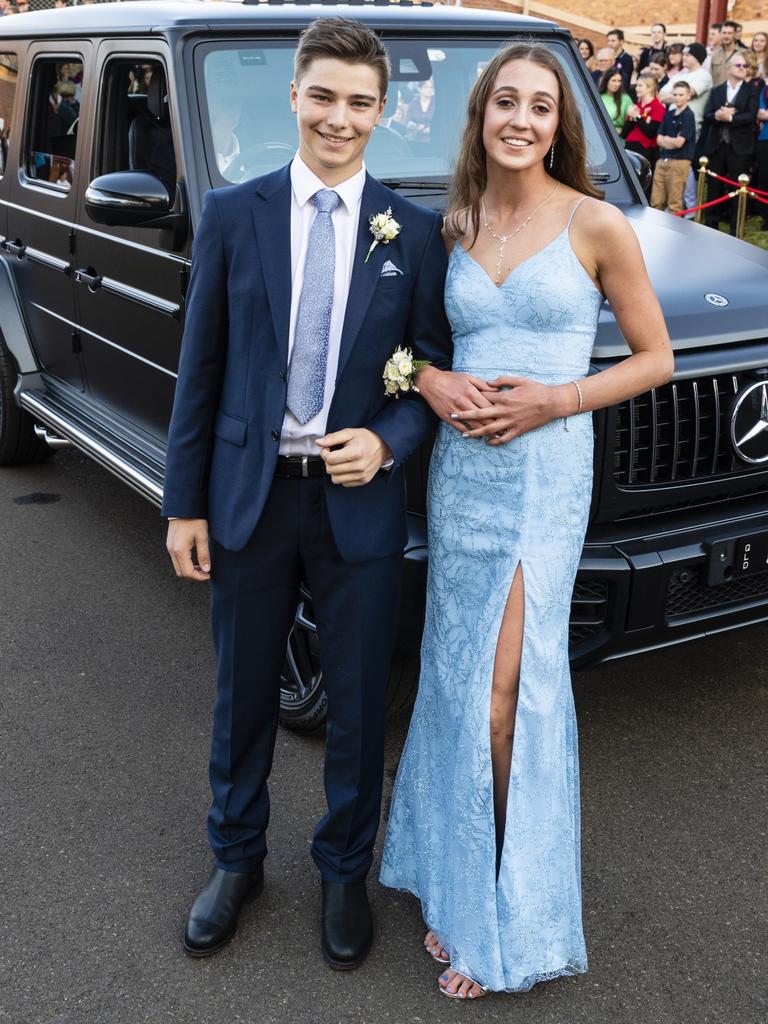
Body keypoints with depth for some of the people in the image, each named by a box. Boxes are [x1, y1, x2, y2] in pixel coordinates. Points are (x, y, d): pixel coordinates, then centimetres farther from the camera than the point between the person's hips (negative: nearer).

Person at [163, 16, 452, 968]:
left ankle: (345, 871, 35)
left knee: (357, 703, 12)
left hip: (359, 500, 0)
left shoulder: (415, 232, -1)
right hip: (248, 496, 1)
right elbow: (199, 369, 0)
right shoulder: (231, 214, -1)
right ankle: (236, 860, 38)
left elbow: (434, 369, 3)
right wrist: (184, 502, -1)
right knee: (242, 695, 15)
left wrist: (387, 441, -16)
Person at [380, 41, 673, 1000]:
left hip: (545, 470, -4)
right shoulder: (452, 226, 8)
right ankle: (459, 885, 27)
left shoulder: (596, 225, -3)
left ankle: (506, 913, 15)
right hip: (458, 466, 4)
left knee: (507, 684, -5)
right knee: (459, 675, 10)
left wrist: (556, 398, -13)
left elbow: (654, 357, 2)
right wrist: (429, 380, -4)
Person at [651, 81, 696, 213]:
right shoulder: (668, 114, 15)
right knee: (656, 202, 6)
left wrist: (666, 139, 5)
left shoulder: (688, 116, -5)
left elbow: (679, 142, -11)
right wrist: (672, 142, -7)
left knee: (674, 203, -4)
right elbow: (659, 140, 10)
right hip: (662, 160, 6)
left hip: (679, 162, -6)